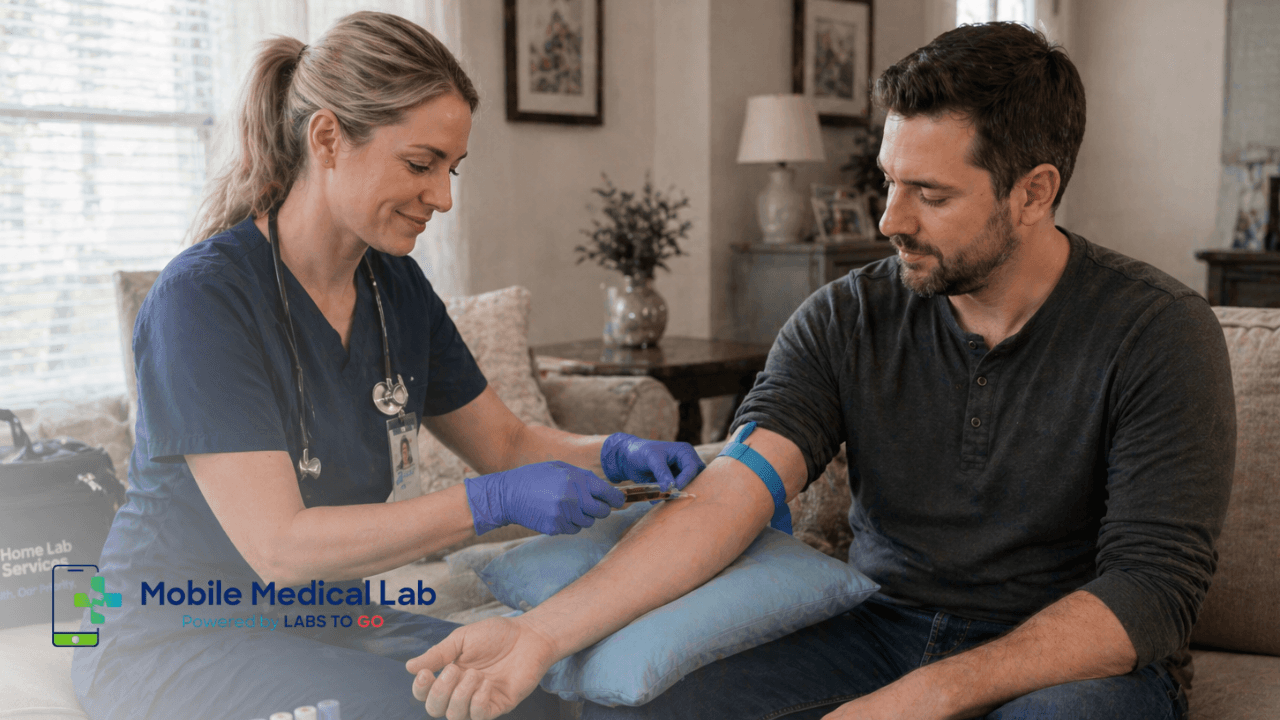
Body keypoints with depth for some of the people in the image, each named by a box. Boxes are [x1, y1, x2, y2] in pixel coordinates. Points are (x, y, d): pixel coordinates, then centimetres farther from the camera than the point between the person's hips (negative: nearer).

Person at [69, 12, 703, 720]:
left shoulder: (396, 286, 2)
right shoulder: (201, 296, -20)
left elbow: (504, 441, 11)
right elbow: (279, 547, -25)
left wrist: (614, 454, -9)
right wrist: (495, 501, -31)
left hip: (329, 620, 6)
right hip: (179, 635, -6)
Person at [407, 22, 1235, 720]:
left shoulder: (1158, 333, -12)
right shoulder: (847, 319, -3)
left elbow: (1152, 590, -18)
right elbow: (731, 493, -15)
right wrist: (544, 632, -29)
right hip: (879, 628, 2)